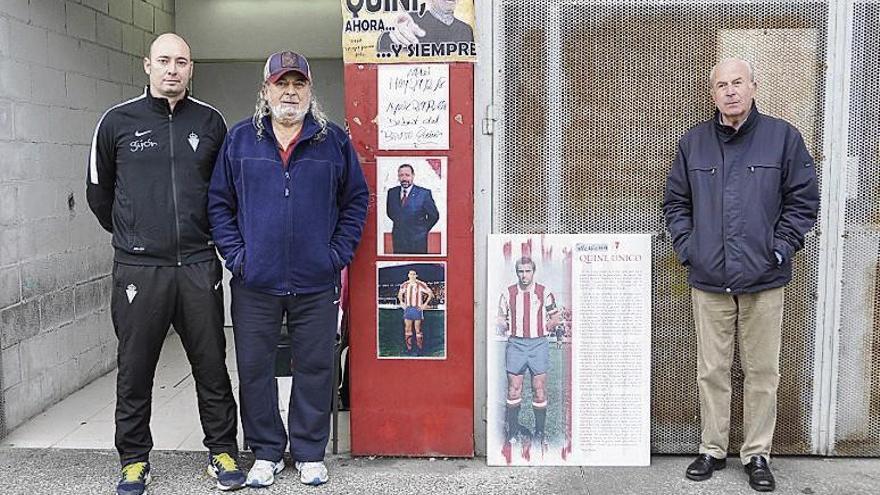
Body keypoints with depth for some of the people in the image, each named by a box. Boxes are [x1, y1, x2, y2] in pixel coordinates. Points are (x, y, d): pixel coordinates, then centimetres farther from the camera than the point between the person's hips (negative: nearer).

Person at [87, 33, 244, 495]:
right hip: (138, 268, -1)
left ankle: (223, 452, 21)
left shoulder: (209, 121, 6)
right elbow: (98, 190, 15)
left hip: (198, 266, 1)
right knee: (134, 370, 7)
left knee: (212, 365, 7)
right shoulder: (117, 121, 3)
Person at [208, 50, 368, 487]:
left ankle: (309, 453, 23)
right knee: (254, 368, 7)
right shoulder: (240, 139, 5)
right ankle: (266, 452, 24)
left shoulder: (334, 140, 4)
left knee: (315, 368, 7)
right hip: (255, 283, 1)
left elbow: (356, 200, 8)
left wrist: (339, 253, -1)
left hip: (317, 283, 0)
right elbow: (219, 202, 7)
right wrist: (236, 255, -2)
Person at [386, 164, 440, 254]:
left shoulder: (424, 193, -7)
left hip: (418, 244, -3)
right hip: (398, 243, 3)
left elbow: (434, 215, 0)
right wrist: (398, 224, 12)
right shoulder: (392, 192, 5)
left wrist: (423, 230, 3)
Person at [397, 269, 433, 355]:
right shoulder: (405, 285, 6)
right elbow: (400, 294, 26)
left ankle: (420, 349, 9)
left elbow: (430, 294, -2)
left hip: (417, 309, -4)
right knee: (407, 328, 4)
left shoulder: (420, 285, -9)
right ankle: (409, 348, 11)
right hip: (407, 309, 4)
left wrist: (425, 304, -5)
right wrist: (401, 302, 12)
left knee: (417, 328, -2)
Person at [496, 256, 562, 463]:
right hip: (515, 343, 1)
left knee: (539, 389, 1)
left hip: (538, 344, -1)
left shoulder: (544, 293, 4)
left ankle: (540, 433, 11)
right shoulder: (508, 293, 7)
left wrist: (544, 328, 0)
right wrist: (506, 327, -1)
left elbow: (555, 318, 11)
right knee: (513, 389, 2)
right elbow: (500, 318, 15)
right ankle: (512, 432, 14)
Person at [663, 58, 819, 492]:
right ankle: (713, 450, 23)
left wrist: (779, 249, -5)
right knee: (711, 370, 9)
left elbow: (803, 200, 3)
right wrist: (687, 247, 2)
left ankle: (757, 454, 20)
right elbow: (675, 202, 13)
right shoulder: (693, 142, 8)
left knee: (762, 371, 6)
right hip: (708, 281, 2)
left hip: (763, 281, -1)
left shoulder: (783, 137, 2)